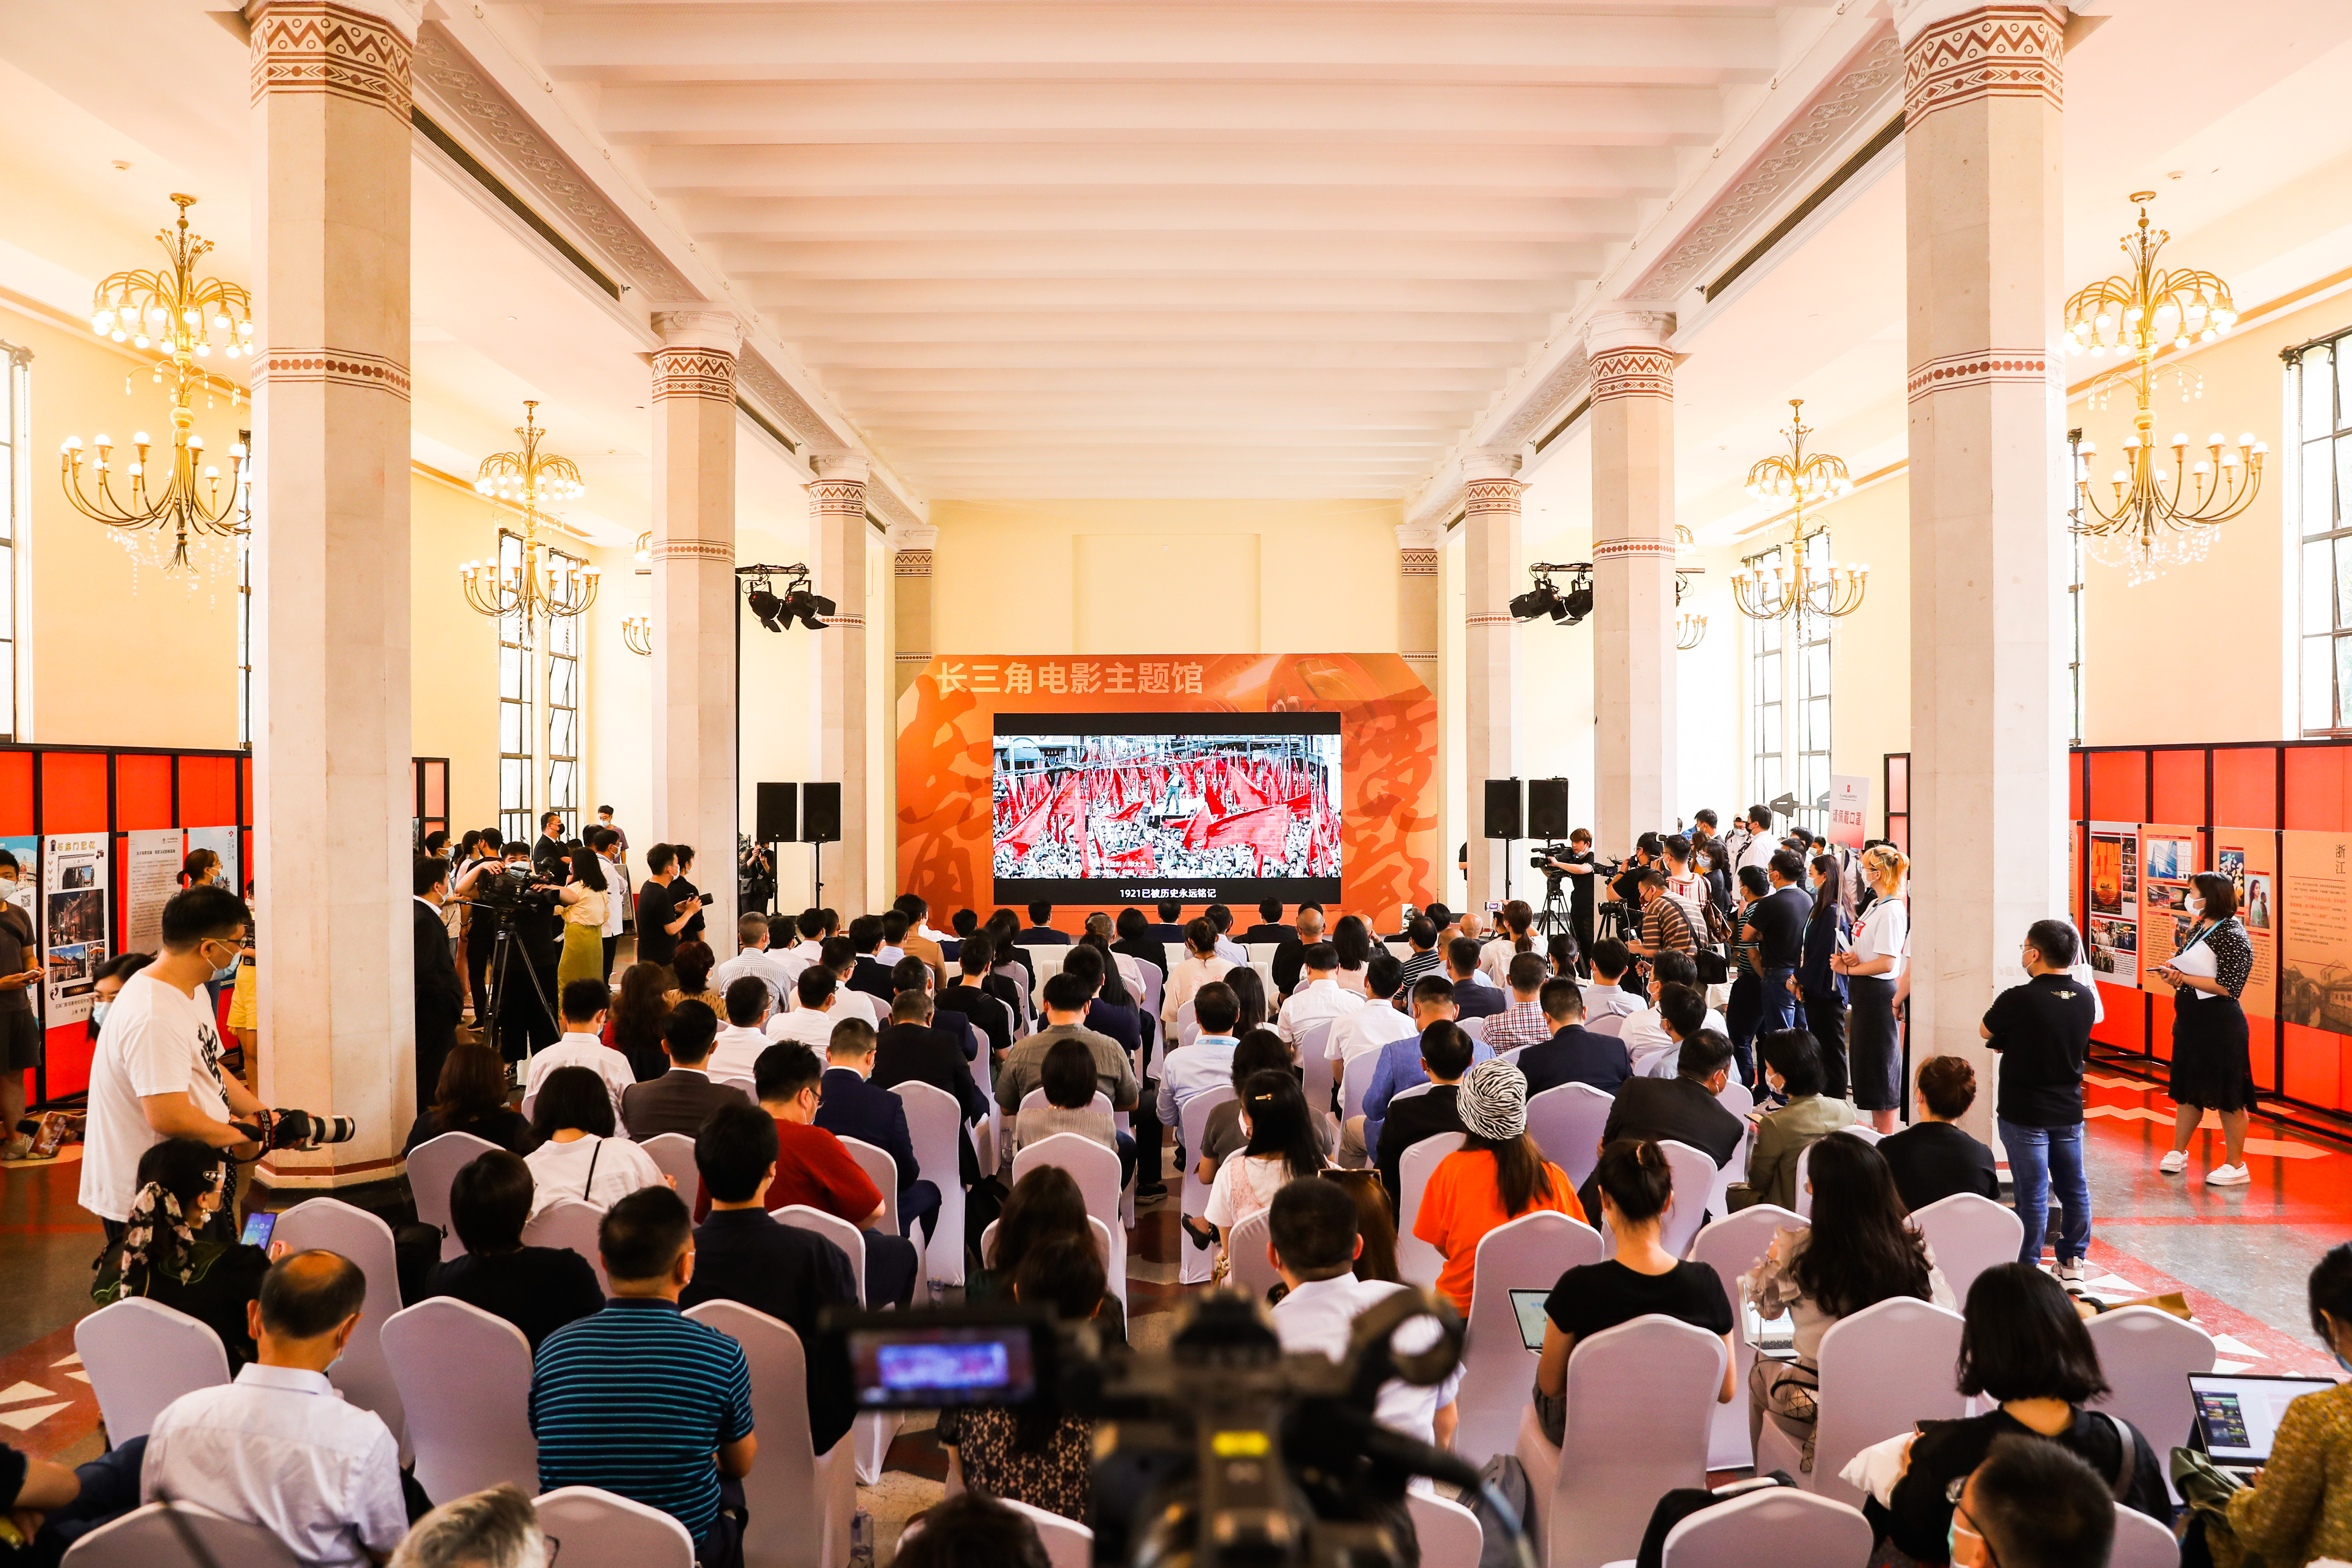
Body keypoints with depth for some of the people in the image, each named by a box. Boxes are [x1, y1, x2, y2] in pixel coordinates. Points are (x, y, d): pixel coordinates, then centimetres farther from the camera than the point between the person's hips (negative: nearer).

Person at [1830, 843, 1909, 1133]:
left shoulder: (1892, 911, -19)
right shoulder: (1876, 905, 12)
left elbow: (1887, 963, -23)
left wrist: (1848, 969, -14)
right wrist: (1853, 956, -1)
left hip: (1878, 992, -10)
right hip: (1863, 992, 10)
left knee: (1880, 1067, -1)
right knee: (1867, 1064, 16)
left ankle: (1887, 1137, 9)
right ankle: (1877, 1132, 27)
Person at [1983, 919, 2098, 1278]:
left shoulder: (2018, 1000, -21)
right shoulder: (2085, 997, -2)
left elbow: (1986, 1032, -4)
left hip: (2025, 1113, -5)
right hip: (2069, 1110, 6)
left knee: (2033, 1193, 2)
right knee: (2074, 1187, 17)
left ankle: (2027, 1269, 11)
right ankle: (2073, 1263, 28)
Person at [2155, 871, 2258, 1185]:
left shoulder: (2233, 936, -15)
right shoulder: (2197, 930, 11)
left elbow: (2228, 986, -23)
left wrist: (2183, 978, -21)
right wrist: (2172, 973, -1)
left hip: (2220, 1026, -9)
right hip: (2190, 1020, 9)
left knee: (2228, 1096, 1)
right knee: (2187, 1090, 17)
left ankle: (2236, 1165, 11)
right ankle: (2178, 1152, 28)